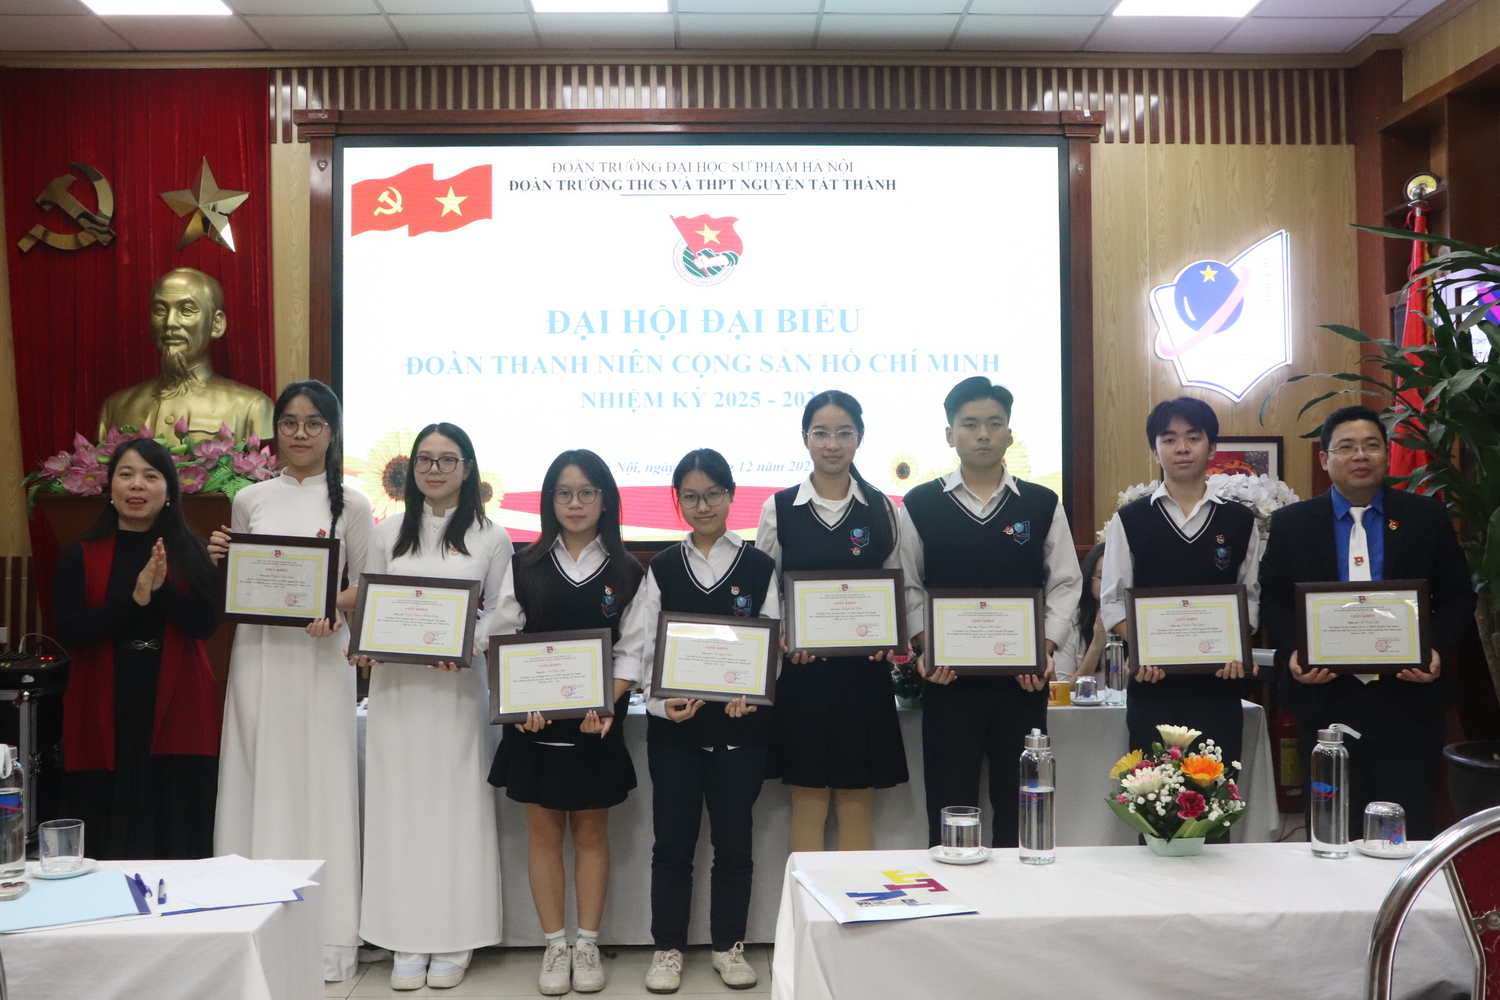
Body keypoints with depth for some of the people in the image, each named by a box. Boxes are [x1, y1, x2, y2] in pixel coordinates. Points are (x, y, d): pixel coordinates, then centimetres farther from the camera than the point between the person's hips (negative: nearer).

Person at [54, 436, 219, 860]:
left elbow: (206, 623, -6)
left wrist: (163, 589, -21)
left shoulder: (190, 552, 5)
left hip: (177, 713, 0)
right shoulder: (81, 556, 5)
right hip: (105, 712, 0)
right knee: (108, 843, 6)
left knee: (178, 836, 4)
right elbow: (69, 632, -6)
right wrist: (134, 598, -17)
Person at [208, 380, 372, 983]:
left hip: (319, 656, -2)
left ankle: (325, 938, 9)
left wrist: (335, 606, -17)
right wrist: (217, 562, -4)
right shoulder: (249, 501, 10)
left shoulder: (350, 504, 3)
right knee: (258, 780, 4)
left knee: (319, 784, -1)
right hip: (257, 652, 3)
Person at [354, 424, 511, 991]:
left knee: (456, 807, 2)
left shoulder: (491, 539, 3)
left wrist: (468, 645, -16)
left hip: (457, 688, -2)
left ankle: (453, 943, 13)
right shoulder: (388, 535, 10)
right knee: (399, 806, 4)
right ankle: (408, 942, 15)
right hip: (395, 688, 2)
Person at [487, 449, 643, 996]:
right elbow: (503, 642, 0)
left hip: (598, 720, 0)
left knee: (591, 831, 8)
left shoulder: (626, 571, 2)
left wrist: (607, 703, -16)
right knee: (543, 830, 6)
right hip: (535, 719, 1)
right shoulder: (525, 565, 3)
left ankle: (587, 944, 19)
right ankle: (555, 945, 18)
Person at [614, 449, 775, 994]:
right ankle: (668, 947, 21)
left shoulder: (759, 567, 3)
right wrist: (662, 701, -15)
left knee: (733, 841, 8)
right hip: (673, 727, 1)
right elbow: (638, 649, 0)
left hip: (739, 725, -1)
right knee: (672, 842, 7)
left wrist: (751, 693, -19)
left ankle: (730, 945, 24)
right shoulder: (662, 568, 6)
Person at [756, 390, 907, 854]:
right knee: (809, 802, 5)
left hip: (863, 673, 1)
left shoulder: (880, 508, 5)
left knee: (856, 805, 7)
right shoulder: (779, 508, 2)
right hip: (802, 672, -1)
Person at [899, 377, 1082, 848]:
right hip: (948, 679, -1)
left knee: (1018, 808, 8)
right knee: (949, 808, 4)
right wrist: (924, 645, -8)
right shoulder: (919, 505, 3)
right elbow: (908, 587, 5)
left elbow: (1065, 584, 6)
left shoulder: (1043, 505, 6)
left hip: (1024, 682, 1)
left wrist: (1046, 647, -7)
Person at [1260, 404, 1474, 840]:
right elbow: (1273, 600, 6)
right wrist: (1291, 653, -11)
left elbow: (1458, 597, 6)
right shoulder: (1291, 523, 4)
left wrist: (1437, 648, -11)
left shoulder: (1427, 516, 5)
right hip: (1325, 699, 0)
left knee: (1411, 834, 5)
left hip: (1409, 697, 0)